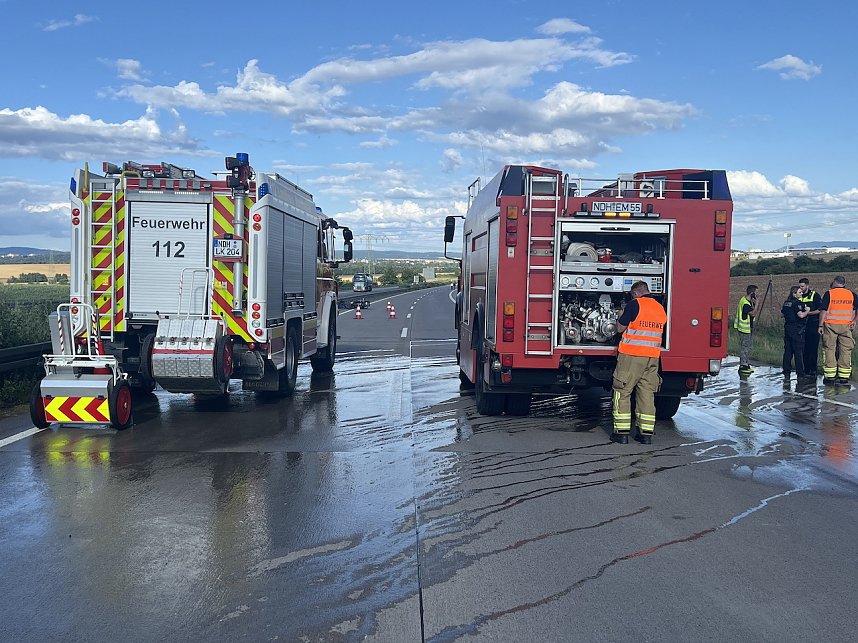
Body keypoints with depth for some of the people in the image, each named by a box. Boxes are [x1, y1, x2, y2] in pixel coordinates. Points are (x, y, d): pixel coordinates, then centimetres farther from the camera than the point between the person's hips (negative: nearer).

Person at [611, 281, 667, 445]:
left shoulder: (635, 304, -7)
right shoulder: (660, 308, 13)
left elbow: (620, 328, -2)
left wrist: (621, 317, 18)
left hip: (631, 355, -6)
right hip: (652, 357, 6)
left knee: (623, 392, 2)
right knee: (647, 394, 8)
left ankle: (622, 432, 1)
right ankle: (646, 434, 8)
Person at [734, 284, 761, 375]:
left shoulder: (749, 301, 10)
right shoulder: (745, 303, -20)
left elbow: (756, 311, 15)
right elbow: (753, 313, -25)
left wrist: (757, 304, -2)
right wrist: (756, 303, -20)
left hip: (749, 328, 10)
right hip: (744, 329, -10)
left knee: (749, 347, 15)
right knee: (745, 347, -5)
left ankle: (747, 365, 23)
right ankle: (742, 367, 0)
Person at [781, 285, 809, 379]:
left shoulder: (786, 303, 10)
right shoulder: (797, 303, -14)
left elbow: (782, 313, 20)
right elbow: (801, 315, -24)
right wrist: (807, 311, -7)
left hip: (787, 328, 8)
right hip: (797, 330, -8)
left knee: (787, 351, 10)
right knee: (798, 351, -1)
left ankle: (786, 372, 11)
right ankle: (800, 373, 2)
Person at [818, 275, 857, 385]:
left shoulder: (829, 294, -2)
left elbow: (823, 311, -5)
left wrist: (821, 325, -2)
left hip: (831, 325, -2)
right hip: (846, 326, 2)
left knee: (829, 350, 3)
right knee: (845, 351, 6)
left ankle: (829, 376, 1)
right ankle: (844, 377, 5)